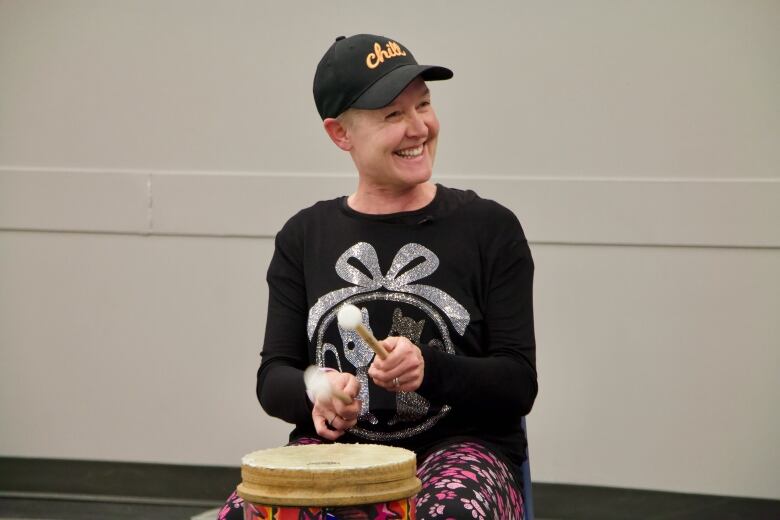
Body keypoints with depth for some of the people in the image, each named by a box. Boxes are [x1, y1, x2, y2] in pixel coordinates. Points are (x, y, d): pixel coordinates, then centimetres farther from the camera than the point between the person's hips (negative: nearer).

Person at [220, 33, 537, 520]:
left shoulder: (489, 228, 3)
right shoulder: (304, 237, 11)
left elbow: (519, 384, 0)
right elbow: (273, 376, 9)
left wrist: (430, 370, -20)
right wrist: (314, 395, -15)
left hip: (461, 446, -2)